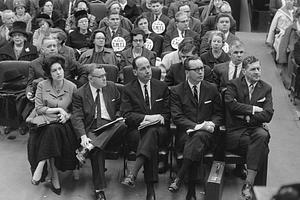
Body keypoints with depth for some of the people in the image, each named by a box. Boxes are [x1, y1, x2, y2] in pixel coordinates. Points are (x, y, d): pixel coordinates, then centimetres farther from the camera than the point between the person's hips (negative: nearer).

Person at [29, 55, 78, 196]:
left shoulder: (72, 87, 4)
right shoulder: (42, 86, 3)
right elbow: (38, 109, -2)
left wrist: (67, 115, -11)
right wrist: (58, 110, -9)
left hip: (64, 122, 0)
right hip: (45, 122, 0)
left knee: (55, 130, -34)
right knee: (53, 129, -34)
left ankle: (41, 166, -27)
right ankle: (54, 176, -30)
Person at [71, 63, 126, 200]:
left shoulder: (111, 87, 13)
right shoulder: (80, 94, 2)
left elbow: (121, 107, 23)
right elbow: (77, 117, -5)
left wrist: (119, 117, 1)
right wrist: (83, 136, -20)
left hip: (111, 127, 3)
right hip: (92, 128, -3)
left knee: (122, 125, -33)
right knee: (97, 151, -33)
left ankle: (89, 148, -35)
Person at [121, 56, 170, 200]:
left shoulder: (162, 87, 15)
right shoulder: (128, 89, 10)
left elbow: (168, 113, 11)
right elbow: (126, 114, -1)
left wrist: (159, 118, -11)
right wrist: (147, 118, -15)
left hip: (160, 130, 1)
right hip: (136, 131, -1)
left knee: (151, 131, -38)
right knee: (151, 143, -36)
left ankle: (133, 173, -48)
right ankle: (150, 188, -39)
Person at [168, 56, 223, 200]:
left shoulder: (212, 89, 14)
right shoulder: (176, 91, 6)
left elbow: (218, 114, 16)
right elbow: (177, 117, -3)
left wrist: (212, 124, -8)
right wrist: (197, 126, -17)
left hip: (206, 133, 1)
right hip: (185, 132, -1)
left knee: (198, 137, -37)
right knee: (196, 146, -36)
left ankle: (179, 178, -34)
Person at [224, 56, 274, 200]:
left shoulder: (266, 88, 13)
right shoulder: (233, 85, 5)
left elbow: (268, 115, 1)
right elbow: (231, 105, -15)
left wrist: (248, 117, -8)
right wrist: (253, 109, -9)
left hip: (256, 128, 3)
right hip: (235, 131, -2)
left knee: (262, 136, -33)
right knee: (262, 149, -27)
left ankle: (248, 183, -29)